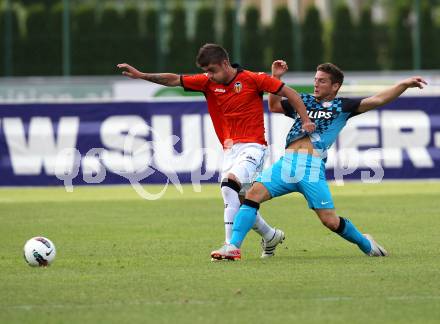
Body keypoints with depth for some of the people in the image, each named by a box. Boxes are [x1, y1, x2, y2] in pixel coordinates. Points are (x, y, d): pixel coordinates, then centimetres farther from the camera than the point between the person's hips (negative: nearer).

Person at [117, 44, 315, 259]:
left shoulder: (252, 79, -8)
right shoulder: (208, 82, 7)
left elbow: (290, 93, -3)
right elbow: (174, 80, 5)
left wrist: (305, 121, -10)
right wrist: (141, 75, -4)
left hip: (252, 147, -7)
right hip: (230, 150, 7)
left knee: (229, 185, -28)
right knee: (237, 203, 6)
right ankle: (270, 236, 32)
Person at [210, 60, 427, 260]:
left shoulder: (341, 107, 12)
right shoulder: (304, 102, 25)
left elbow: (376, 100, 4)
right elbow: (274, 106, 35)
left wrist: (404, 85, -6)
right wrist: (276, 78, 24)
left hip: (312, 167, -4)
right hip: (287, 162, 4)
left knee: (330, 220, -9)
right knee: (254, 193, -17)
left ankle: (366, 244, 18)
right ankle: (233, 246, -17)